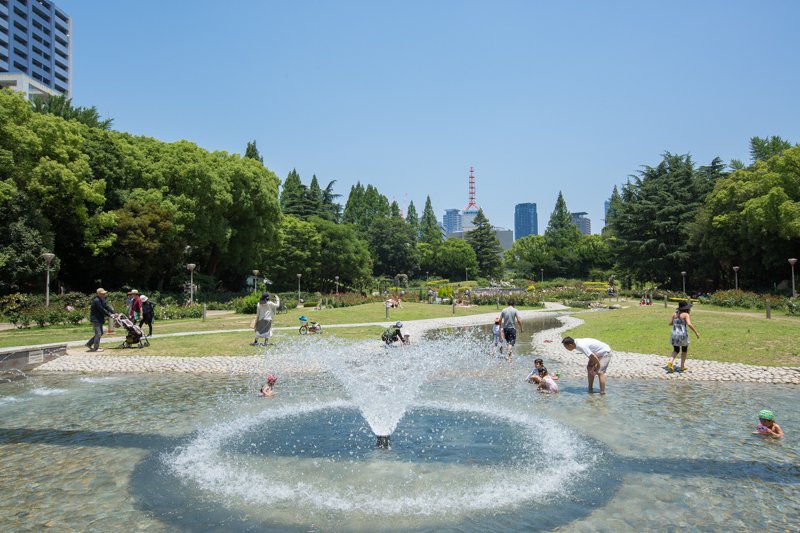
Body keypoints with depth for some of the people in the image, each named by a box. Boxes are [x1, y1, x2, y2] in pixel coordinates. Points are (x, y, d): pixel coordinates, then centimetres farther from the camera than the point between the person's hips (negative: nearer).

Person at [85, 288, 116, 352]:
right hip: (95, 319, -10)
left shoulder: (102, 300, 10)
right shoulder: (96, 301, -21)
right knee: (98, 333, -7)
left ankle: (89, 344, 24)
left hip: (99, 319, 10)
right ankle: (96, 348, 1)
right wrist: (109, 315, -17)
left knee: (100, 333, 15)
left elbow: (107, 306, 6)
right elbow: (102, 310, -22)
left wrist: (114, 313, -3)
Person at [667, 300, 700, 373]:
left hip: (674, 335, 4)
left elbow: (670, 323, 12)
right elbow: (689, 324, -22)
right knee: (684, 350, 18)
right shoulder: (685, 314, -10)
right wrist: (696, 332, -14)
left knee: (676, 350, 18)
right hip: (683, 335, -4)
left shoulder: (675, 314, 5)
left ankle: (671, 362, -7)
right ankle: (682, 366, 22)